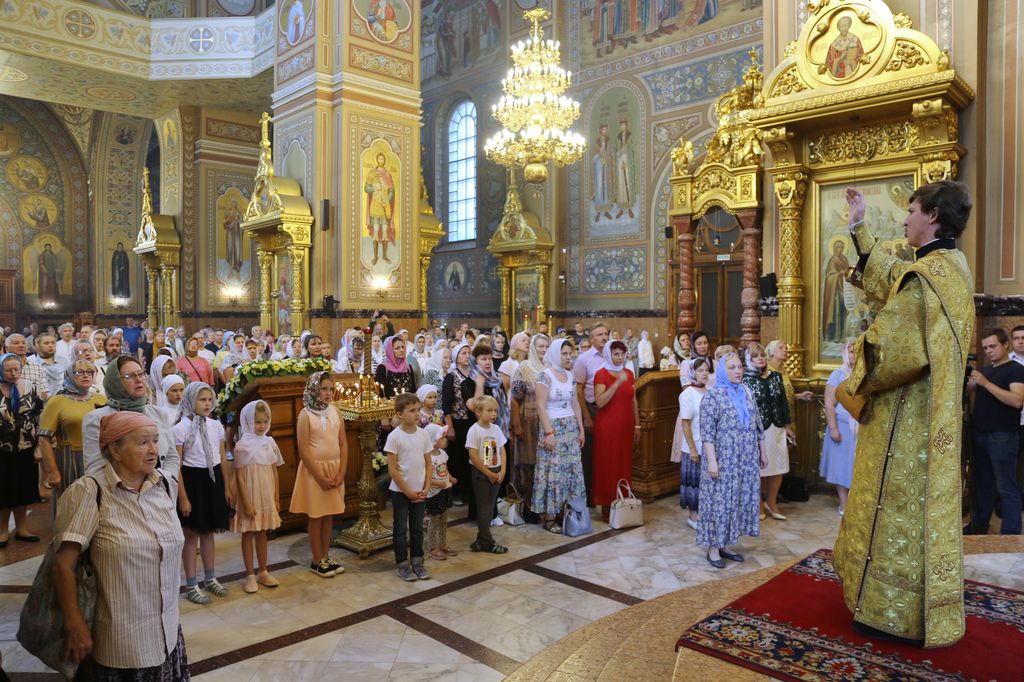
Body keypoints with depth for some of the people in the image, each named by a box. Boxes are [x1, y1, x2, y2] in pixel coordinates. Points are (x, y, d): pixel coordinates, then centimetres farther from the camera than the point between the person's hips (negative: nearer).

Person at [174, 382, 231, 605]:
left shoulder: (216, 426, 4)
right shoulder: (180, 429, -11)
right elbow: (176, 465, -11)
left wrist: (227, 487, 11)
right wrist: (182, 497, -13)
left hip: (213, 480, 5)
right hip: (192, 480, -5)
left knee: (208, 531, 16)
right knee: (192, 534, 4)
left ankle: (210, 579, 29)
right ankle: (191, 586, 16)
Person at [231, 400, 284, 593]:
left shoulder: (269, 443, 2)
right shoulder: (242, 446, -12)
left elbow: (274, 472, 7)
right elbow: (240, 476, -12)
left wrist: (276, 498, 7)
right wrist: (247, 503, -15)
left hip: (267, 496, 4)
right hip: (249, 497, -4)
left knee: (262, 532, 15)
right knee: (248, 534, 7)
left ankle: (263, 572, 25)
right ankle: (250, 575, 16)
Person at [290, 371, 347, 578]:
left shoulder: (335, 412, 4)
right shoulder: (306, 415, -11)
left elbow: (343, 445, 4)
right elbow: (303, 451, -14)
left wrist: (341, 472, -5)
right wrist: (320, 476, -15)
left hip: (334, 470, 5)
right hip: (314, 470, -5)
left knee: (329, 515, 12)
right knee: (316, 516, 5)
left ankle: (326, 557, 24)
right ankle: (317, 561, 17)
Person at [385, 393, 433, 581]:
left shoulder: (423, 434, 0)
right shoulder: (394, 437, -13)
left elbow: (429, 463, 5)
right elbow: (392, 469, -13)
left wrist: (426, 488, -3)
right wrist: (408, 491, -12)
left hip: (420, 491, 4)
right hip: (400, 491, -4)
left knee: (417, 528, 13)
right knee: (401, 528, 7)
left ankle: (417, 563, 25)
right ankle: (402, 565, 18)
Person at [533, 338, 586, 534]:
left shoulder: (570, 375, 9)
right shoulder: (544, 375, -11)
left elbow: (575, 404, 14)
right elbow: (540, 406, -14)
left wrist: (581, 429, 11)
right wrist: (548, 432, -18)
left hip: (570, 427, 6)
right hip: (552, 426, -6)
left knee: (572, 468, 6)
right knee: (553, 469, -2)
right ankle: (549, 517, 6)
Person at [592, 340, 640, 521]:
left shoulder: (629, 374, 10)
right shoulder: (601, 374, -7)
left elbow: (633, 401, 14)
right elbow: (599, 402, -19)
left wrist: (637, 426, 12)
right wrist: (617, 383, -25)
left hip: (626, 426, 5)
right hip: (607, 427, -5)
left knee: (624, 465, 7)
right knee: (607, 465, -1)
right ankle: (606, 508, 6)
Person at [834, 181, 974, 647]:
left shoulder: (925, 276, -22)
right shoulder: (951, 265, 8)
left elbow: (890, 352, -26)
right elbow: (887, 281, 21)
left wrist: (855, 386, -7)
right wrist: (859, 229, 25)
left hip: (906, 418, -10)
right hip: (929, 417, 10)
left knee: (897, 509, 1)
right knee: (922, 506, 19)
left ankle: (893, 613, 14)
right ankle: (919, 603, 34)